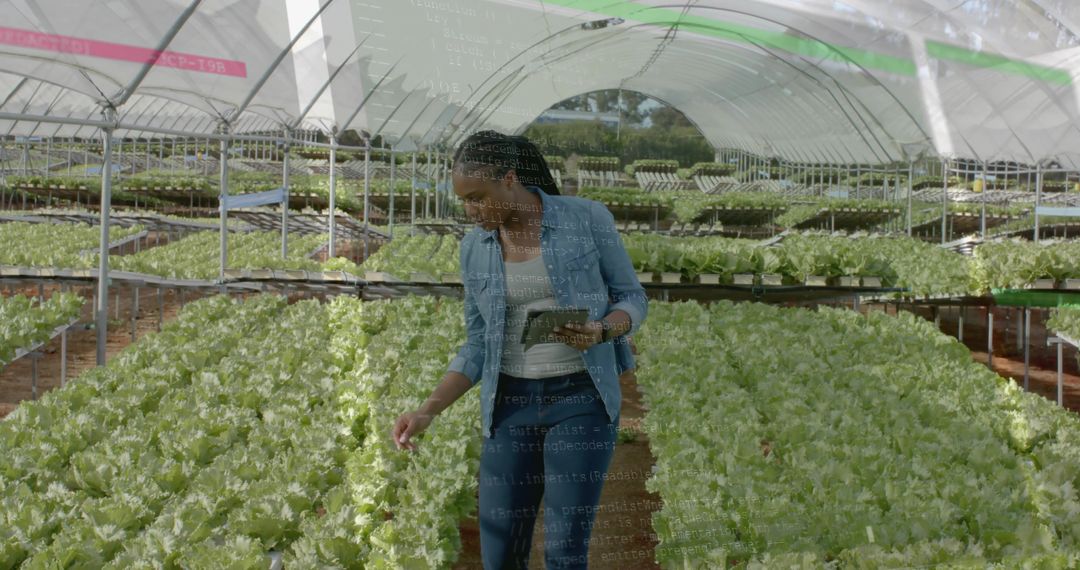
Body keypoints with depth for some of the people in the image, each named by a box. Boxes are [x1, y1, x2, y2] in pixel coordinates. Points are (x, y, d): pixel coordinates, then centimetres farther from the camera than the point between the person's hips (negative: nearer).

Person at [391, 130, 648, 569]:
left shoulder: (588, 218, -7)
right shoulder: (474, 248, 3)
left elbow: (633, 300, 0)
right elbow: (479, 348, 6)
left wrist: (599, 332, -23)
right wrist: (427, 411, -7)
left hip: (582, 400, -3)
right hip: (512, 405, 4)